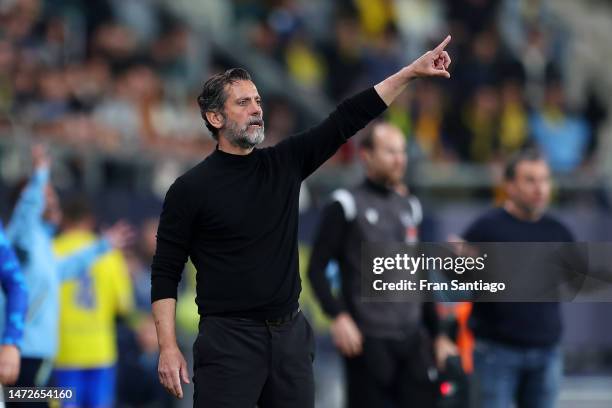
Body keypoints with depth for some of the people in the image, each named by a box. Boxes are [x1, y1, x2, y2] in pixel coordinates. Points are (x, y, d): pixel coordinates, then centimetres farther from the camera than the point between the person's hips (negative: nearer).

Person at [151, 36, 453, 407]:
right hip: (229, 338, -5)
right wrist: (168, 348, -12)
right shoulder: (191, 189, -4)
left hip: (291, 333, 5)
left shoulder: (285, 163, 8)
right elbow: (166, 272, -3)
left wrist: (412, 72, -1)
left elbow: (347, 119, 5)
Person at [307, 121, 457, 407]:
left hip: (413, 340, 6)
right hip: (368, 340, -6)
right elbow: (316, 268, -6)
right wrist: (338, 317, -19)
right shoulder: (346, 205, -3)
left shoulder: (409, 206, 16)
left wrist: (437, 334, 21)